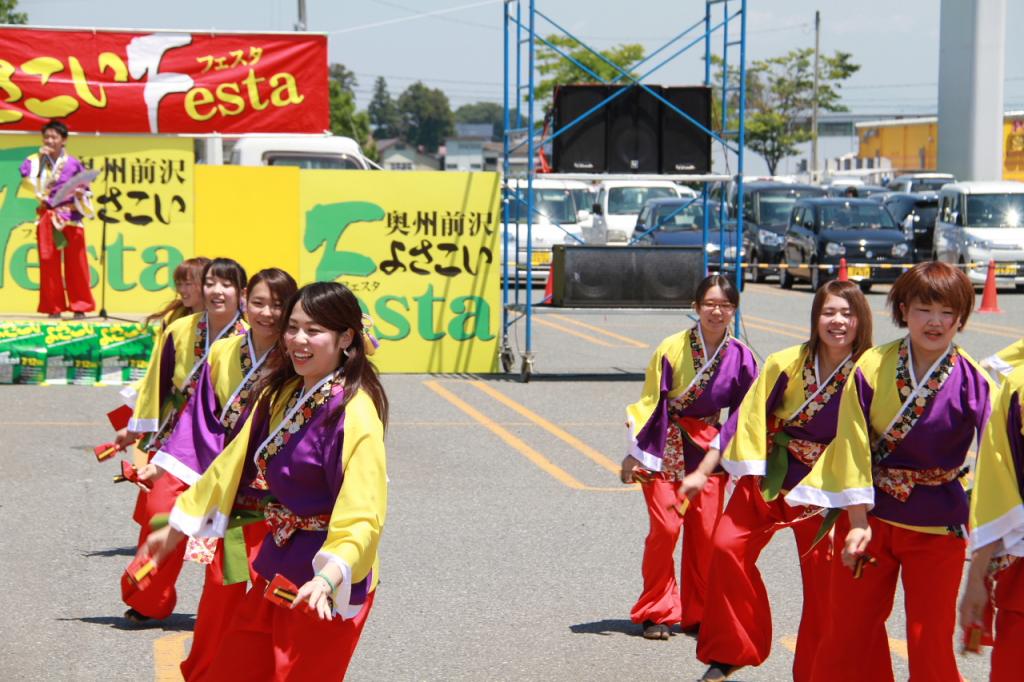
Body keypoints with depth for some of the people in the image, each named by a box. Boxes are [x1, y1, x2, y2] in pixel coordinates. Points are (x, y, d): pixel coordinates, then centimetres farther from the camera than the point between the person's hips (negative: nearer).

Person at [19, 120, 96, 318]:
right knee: (48, 261, -2)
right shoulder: (37, 161, 7)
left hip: (70, 217, -1)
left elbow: (85, 189, 8)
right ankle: (53, 307, 4)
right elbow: (25, 172, -12)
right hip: (47, 217, 1)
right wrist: (39, 158, -13)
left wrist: (80, 193, -12)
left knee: (75, 262, -2)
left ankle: (79, 306, 5)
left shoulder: (73, 163, 4)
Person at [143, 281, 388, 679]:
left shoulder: (355, 414, -21)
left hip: (328, 585, -8)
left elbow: (363, 515, -27)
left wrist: (328, 577, -43)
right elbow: (234, 464, 16)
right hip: (276, 567, 8)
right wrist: (175, 530, 20)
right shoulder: (281, 393, 6)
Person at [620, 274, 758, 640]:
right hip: (665, 445, -3)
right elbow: (651, 402, -7)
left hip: (707, 446, 3)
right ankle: (656, 612, 5)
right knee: (665, 527, -10)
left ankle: (699, 613, 16)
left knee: (707, 532, 1)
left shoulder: (740, 357, -4)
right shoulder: (672, 349, -13)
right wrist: (635, 453, -6)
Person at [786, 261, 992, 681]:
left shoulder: (972, 381, -10)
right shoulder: (872, 367, -8)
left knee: (931, 638, 5)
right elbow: (854, 445, -8)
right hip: (871, 512, 1)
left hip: (938, 525, -1)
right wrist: (857, 520, -12)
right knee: (849, 630, 11)